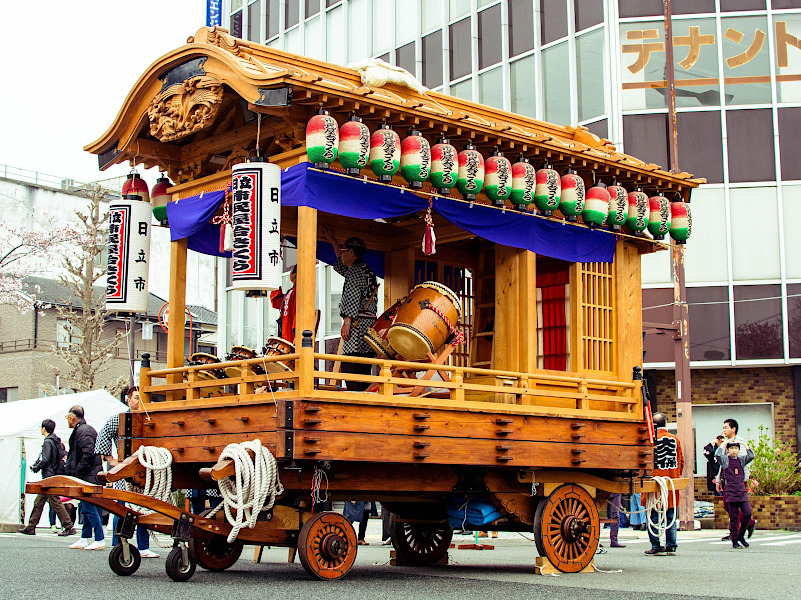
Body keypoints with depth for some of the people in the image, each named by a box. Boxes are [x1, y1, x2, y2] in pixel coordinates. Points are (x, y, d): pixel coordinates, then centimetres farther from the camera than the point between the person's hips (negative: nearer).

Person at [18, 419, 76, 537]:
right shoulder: (56, 441, 15)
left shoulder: (48, 442, -13)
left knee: (55, 502, -9)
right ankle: (30, 528, 17)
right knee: (38, 502, 13)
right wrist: (35, 465, 16)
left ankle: (68, 527, -10)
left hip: (49, 477, -10)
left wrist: (35, 468, -3)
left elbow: (45, 460, -20)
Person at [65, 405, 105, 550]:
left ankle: (100, 540, -6)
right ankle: (85, 539, 19)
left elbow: (88, 454, -23)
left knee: (89, 508, -8)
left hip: (88, 477, -11)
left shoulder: (83, 431, -14)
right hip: (88, 477, 11)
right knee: (85, 508, 14)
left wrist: (78, 473, -16)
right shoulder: (84, 429, 19)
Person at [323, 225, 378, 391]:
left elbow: (353, 299, -16)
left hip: (358, 322, -10)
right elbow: (341, 265, 44)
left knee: (350, 365, -16)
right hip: (370, 324, 10)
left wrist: (347, 322, -19)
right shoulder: (366, 270, 25)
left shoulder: (355, 271, -4)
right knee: (364, 369, 6)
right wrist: (332, 240, 50)